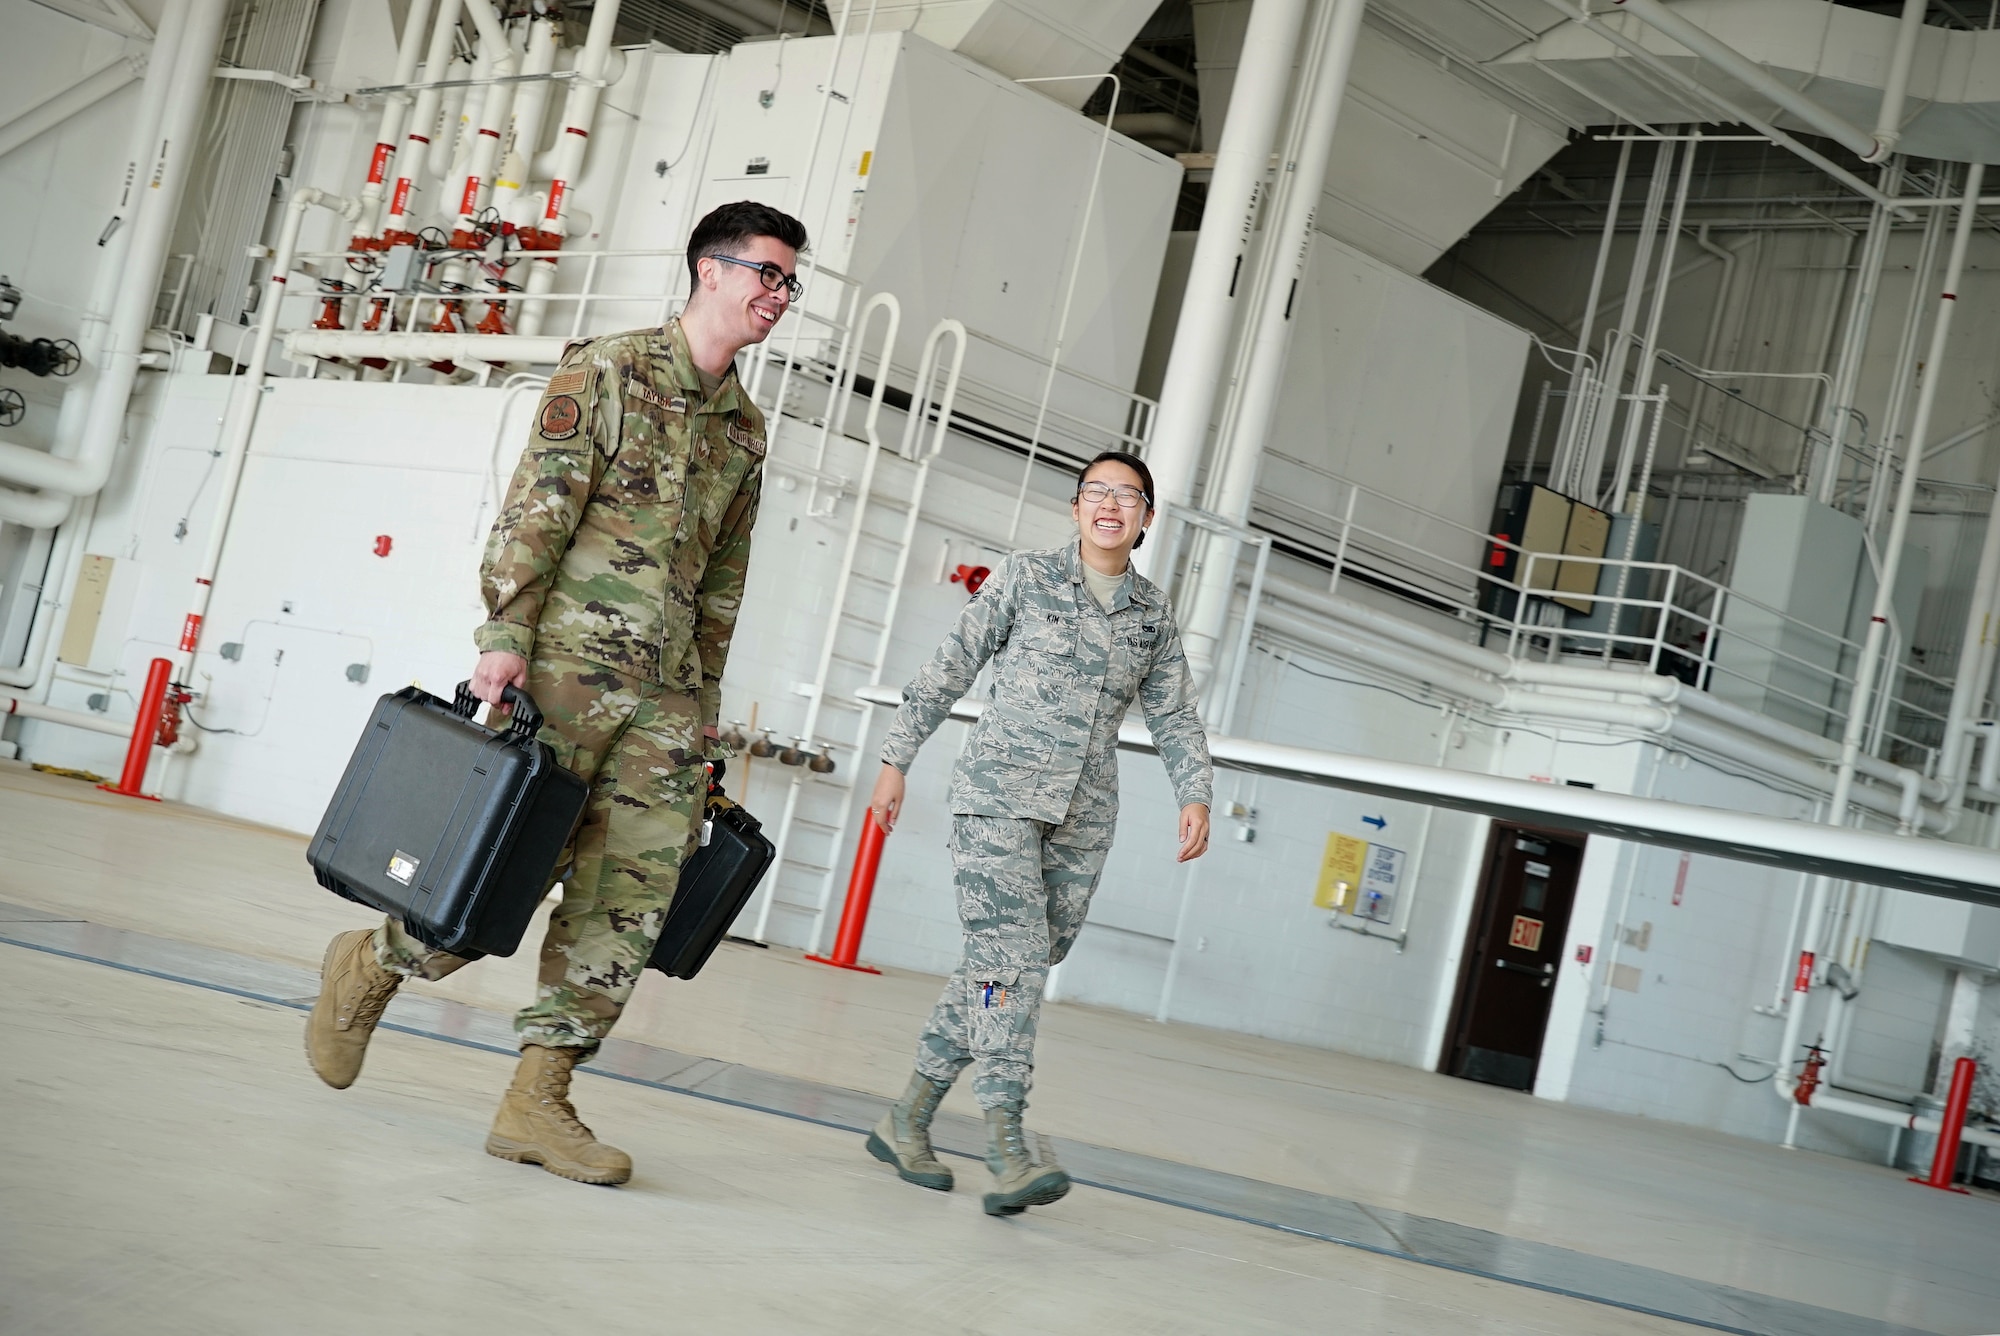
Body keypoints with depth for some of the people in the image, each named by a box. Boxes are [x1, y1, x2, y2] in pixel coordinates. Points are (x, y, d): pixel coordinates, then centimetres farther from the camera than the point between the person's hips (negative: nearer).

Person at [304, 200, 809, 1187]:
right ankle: (371, 966, 22)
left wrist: (704, 701, 17)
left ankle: (537, 1101, 5)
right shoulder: (606, 369, -1)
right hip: (569, 661, -6)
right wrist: (504, 633, -17)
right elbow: (535, 510, -9)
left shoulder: (745, 427, 18)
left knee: (632, 901, -2)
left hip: (666, 695, 6)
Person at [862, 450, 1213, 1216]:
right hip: (998, 794, -4)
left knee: (1009, 965, 5)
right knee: (1012, 957, -16)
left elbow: (1175, 719, 13)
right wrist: (896, 760, 1)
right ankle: (1007, 1147, -19)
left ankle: (907, 1120, 16)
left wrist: (1195, 795, -3)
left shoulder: (1153, 614, 12)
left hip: (1083, 820, 4)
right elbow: (948, 672, 3)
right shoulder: (1025, 579, 2)